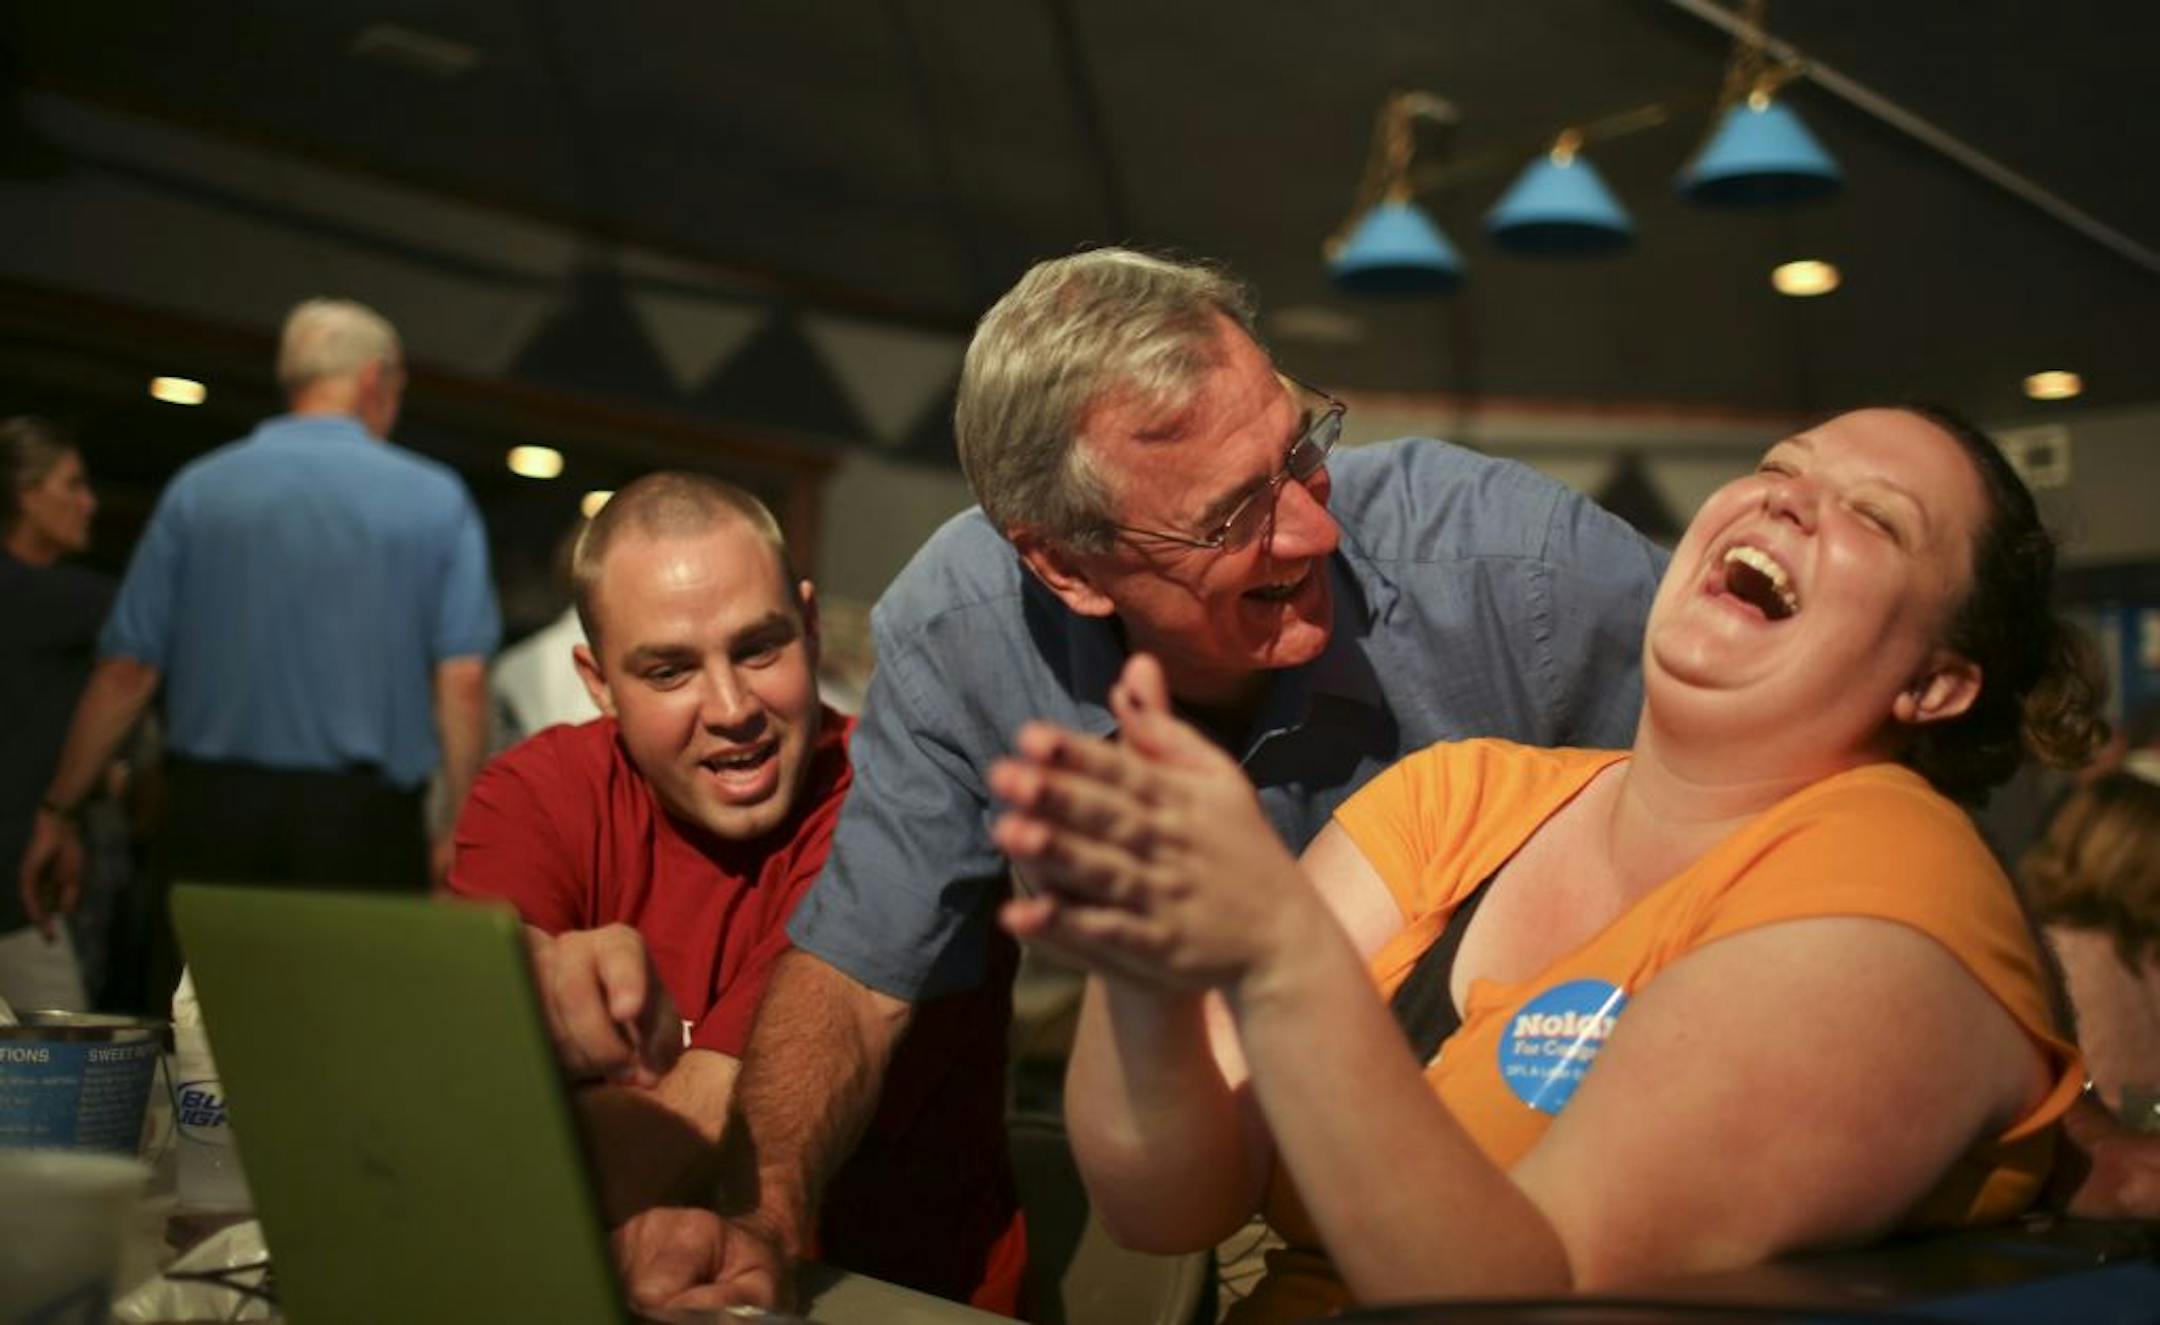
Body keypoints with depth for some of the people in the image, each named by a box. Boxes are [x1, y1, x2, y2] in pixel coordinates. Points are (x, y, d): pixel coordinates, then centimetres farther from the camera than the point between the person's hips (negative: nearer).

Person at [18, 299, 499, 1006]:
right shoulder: (435, 499, 2)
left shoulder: (199, 489, 6)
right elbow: (462, 681, -6)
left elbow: (125, 672, 2)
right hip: (366, 821, -1)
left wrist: (57, 811, 10)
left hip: (213, 815, 2)